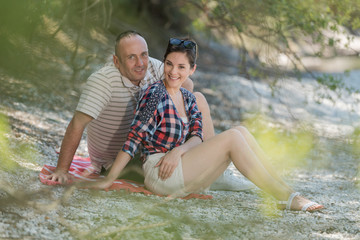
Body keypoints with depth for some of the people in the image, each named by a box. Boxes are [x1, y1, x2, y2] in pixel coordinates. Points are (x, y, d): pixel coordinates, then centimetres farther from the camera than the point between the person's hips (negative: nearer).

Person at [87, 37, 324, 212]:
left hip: (182, 173, 7)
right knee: (232, 137, -19)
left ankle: (286, 191, -13)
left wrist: (178, 151, -19)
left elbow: (196, 137, 3)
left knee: (241, 131, -7)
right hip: (161, 175, -7)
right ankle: (287, 197, -21)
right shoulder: (155, 94, -10)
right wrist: (109, 179, -19)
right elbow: (135, 137, -16)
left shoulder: (188, 98, 13)